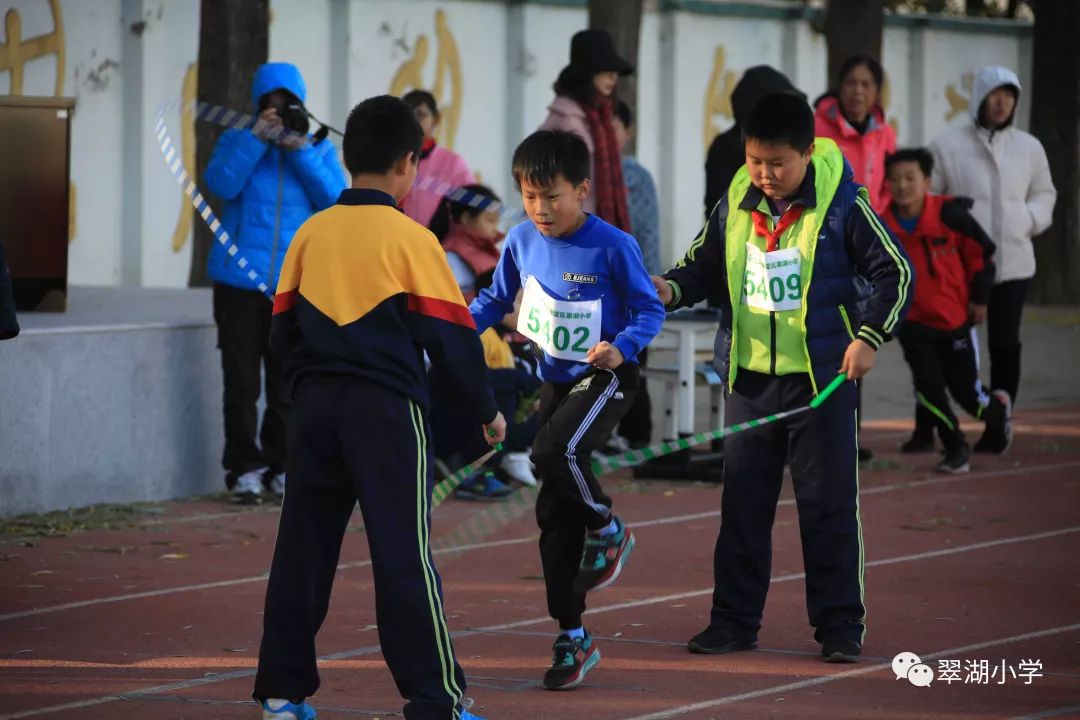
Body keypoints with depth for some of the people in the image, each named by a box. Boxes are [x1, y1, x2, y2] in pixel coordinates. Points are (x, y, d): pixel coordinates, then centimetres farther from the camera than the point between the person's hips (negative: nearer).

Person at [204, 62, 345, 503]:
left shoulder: (319, 149, 11)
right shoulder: (237, 141, 8)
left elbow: (335, 200, -4)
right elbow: (221, 184, -9)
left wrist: (301, 151, -11)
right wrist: (257, 139, -13)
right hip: (241, 279, -1)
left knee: (287, 383, 4)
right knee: (242, 380, -2)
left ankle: (281, 467, 12)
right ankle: (244, 468, 3)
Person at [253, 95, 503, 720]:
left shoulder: (312, 233, 6)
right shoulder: (411, 239, -7)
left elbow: (283, 330, 10)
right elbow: (452, 334, -5)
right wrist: (486, 409, 7)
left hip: (316, 404, 4)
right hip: (388, 408, -4)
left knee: (303, 546, 11)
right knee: (405, 553, -4)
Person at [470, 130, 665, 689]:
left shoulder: (612, 246, -17)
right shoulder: (521, 241, -3)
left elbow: (650, 310, -10)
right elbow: (495, 299, 11)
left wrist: (622, 348, -28)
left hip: (605, 377, -6)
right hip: (555, 380, 6)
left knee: (554, 451, -33)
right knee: (555, 514, 5)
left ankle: (608, 531, -3)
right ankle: (572, 638, 14)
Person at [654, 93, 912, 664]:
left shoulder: (843, 204, -10)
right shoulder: (735, 203, 1)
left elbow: (895, 272, -4)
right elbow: (705, 265, 13)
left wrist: (869, 337, -10)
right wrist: (672, 289, -7)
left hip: (822, 377, -4)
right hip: (749, 378, 4)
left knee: (829, 506, 1)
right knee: (743, 504, 9)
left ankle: (840, 626, 7)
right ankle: (734, 621, 17)